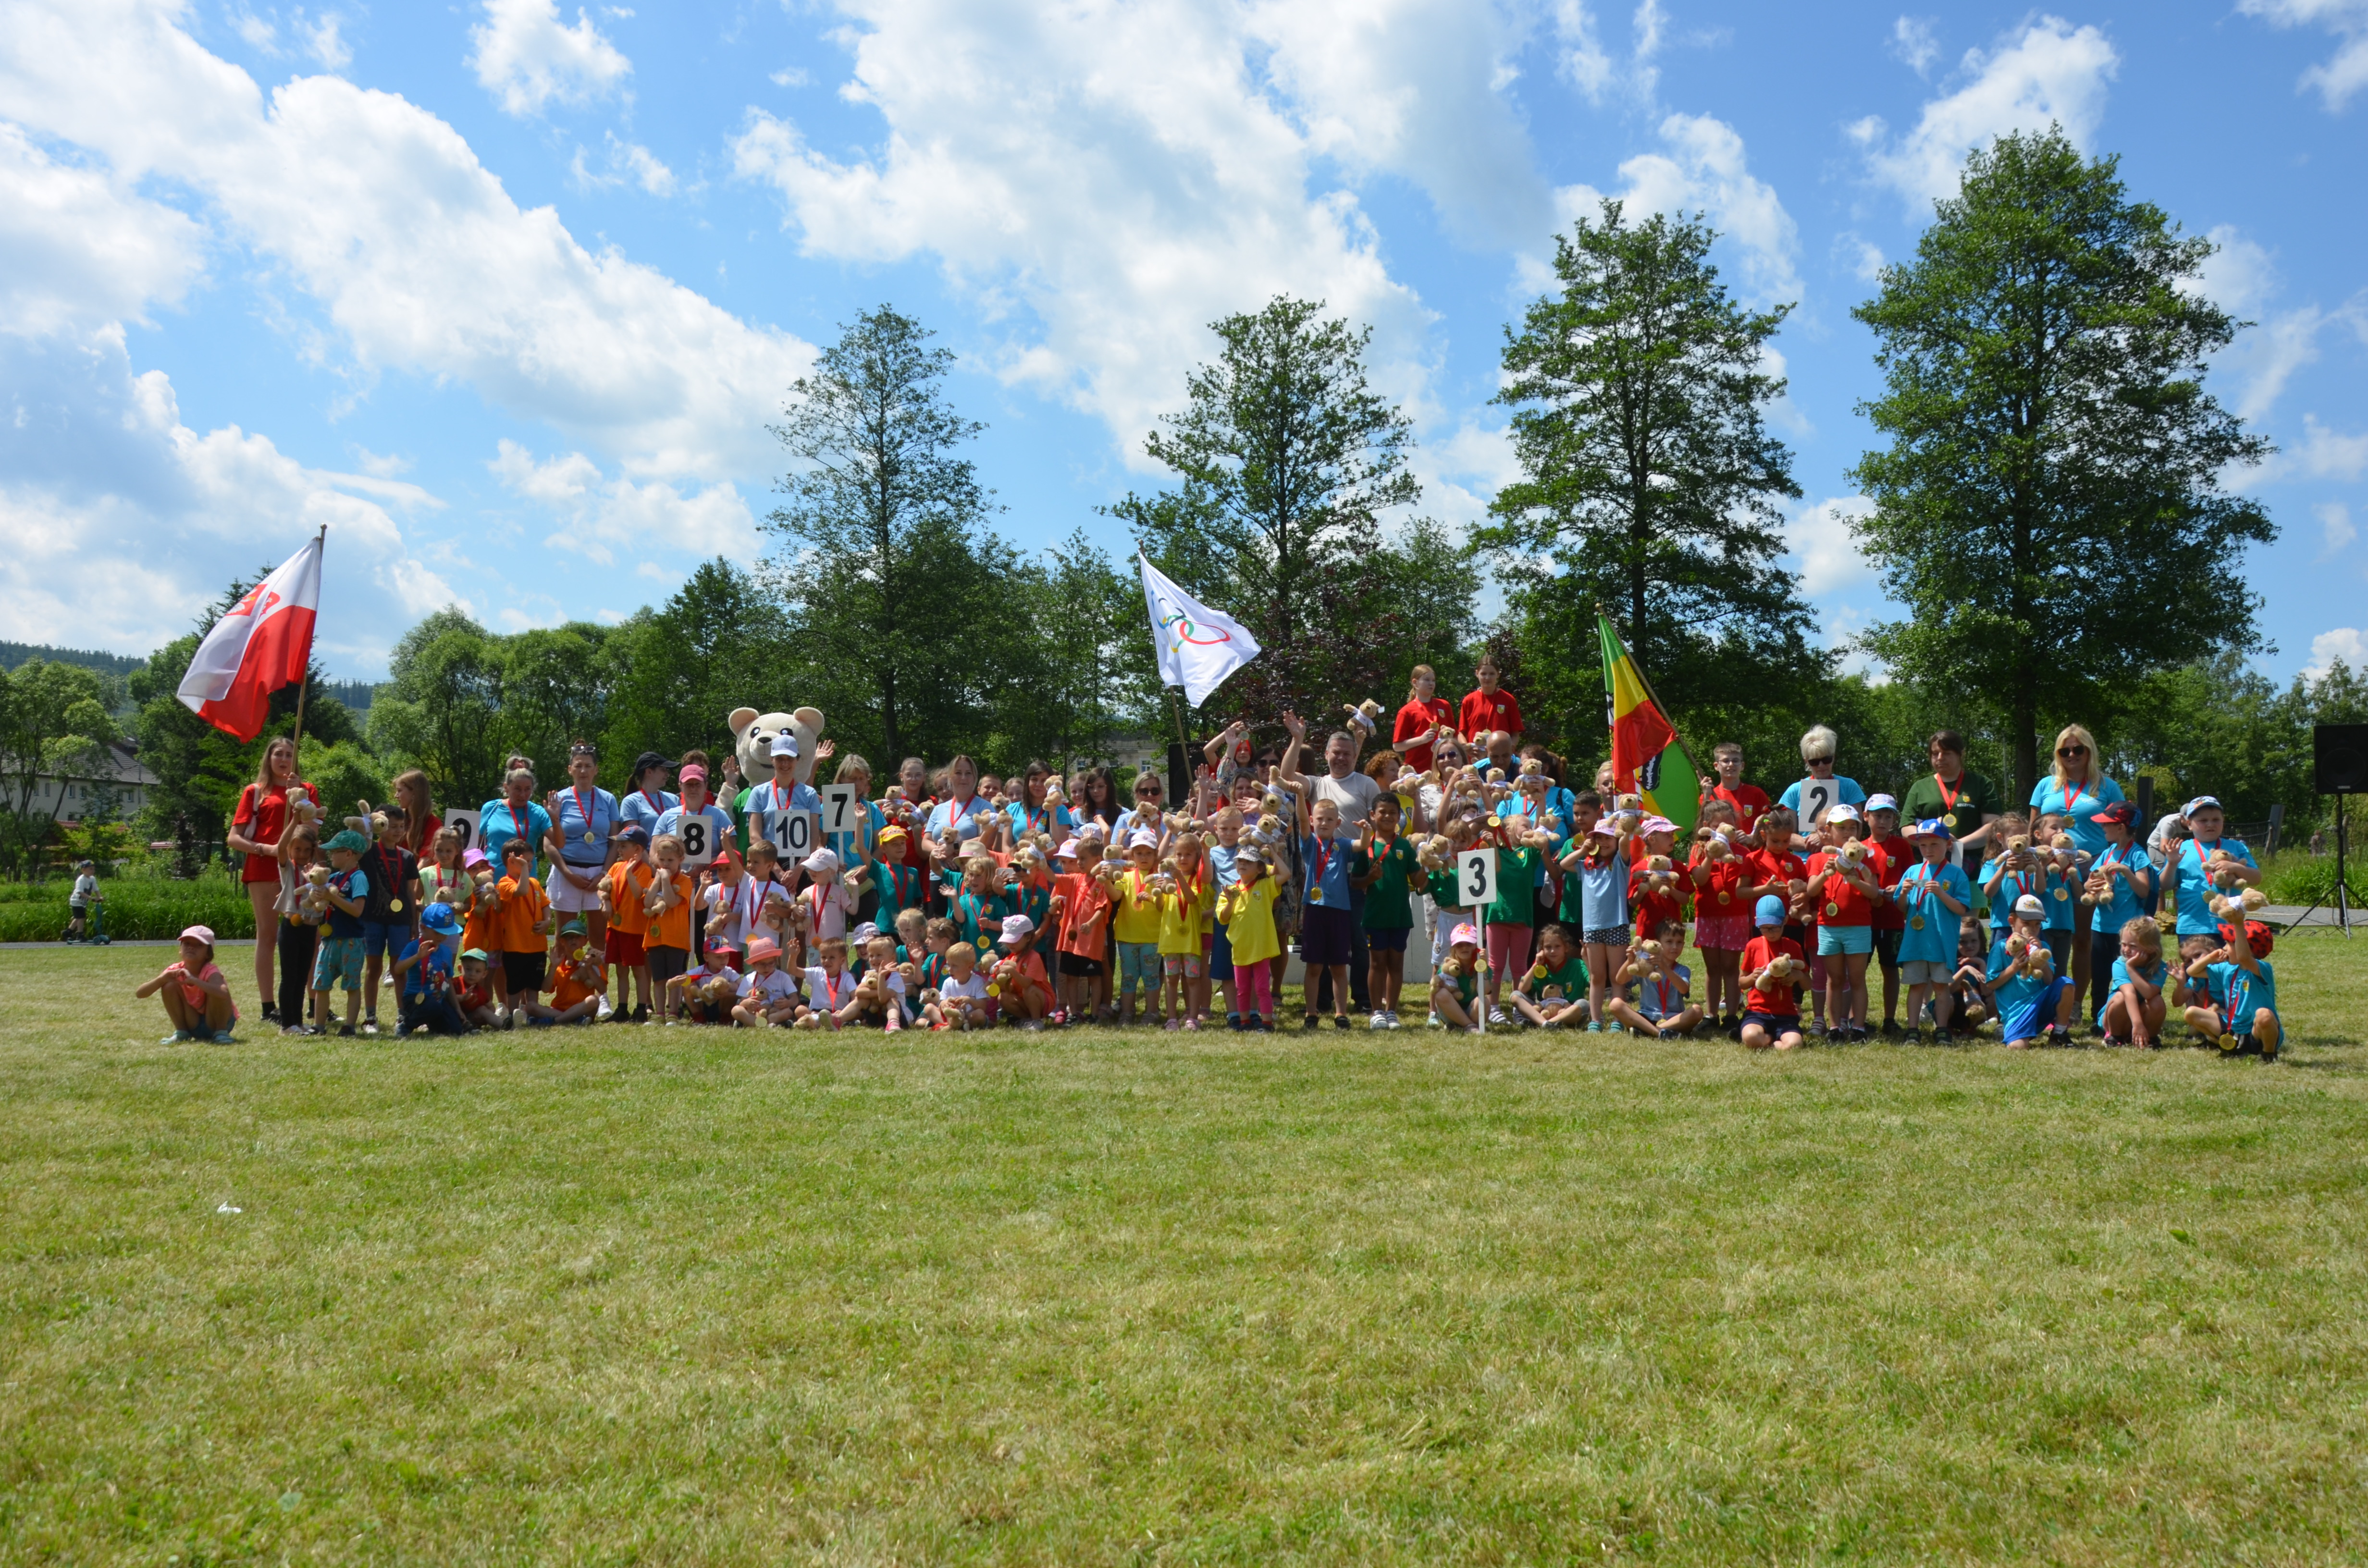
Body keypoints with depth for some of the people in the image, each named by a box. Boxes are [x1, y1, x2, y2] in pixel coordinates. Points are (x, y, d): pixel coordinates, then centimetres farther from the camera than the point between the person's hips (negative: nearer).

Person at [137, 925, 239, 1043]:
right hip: (193, 1025, 4)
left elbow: (223, 994, -47)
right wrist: (162, 979, -31)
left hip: (217, 1022, -4)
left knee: (215, 991, -31)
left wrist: (193, 980, -49)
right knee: (170, 986, -14)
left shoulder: (210, 971, -24)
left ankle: (221, 1033, -12)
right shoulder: (175, 971, -10)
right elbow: (140, 994, -13)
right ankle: (181, 1033, -1)